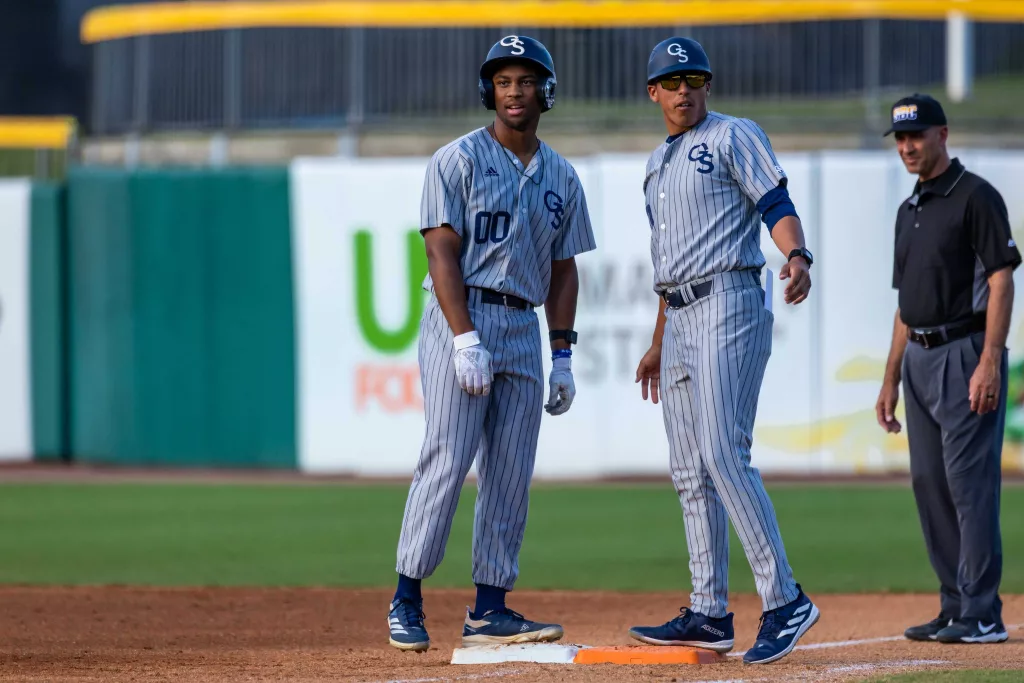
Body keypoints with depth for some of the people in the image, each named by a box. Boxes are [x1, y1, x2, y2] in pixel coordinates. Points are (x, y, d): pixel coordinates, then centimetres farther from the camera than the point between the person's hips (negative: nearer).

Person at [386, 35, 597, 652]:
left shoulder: (561, 178, 14)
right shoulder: (459, 160, -3)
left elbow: (563, 270, 16)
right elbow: (443, 253, -10)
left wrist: (563, 357, 9)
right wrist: (466, 340, -19)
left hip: (524, 329, 6)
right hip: (461, 319, -6)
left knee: (511, 477, 2)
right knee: (448, 460, -13)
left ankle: (489, 610, 6)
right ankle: (407, 600, -9)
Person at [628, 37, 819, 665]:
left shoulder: (733, 137, -1)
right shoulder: (659, 163, 23)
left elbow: (777, 206, -12)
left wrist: (798, 257, -33)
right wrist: (658, 343, 27)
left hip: (728, 307, -9)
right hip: (680, 319, 9)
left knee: (724, 454, -19)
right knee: (691, 472, 7)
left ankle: (784, 600, -20)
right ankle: (709, 614, 11)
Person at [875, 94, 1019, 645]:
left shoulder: (976, 197, -7)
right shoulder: (909, 210, 18)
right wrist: (891, 378, 19)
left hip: (965, 353, -9)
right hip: (918, 358, 9)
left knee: (970, 480, -11)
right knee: (929, 483, 8)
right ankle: (955, 608, 14)